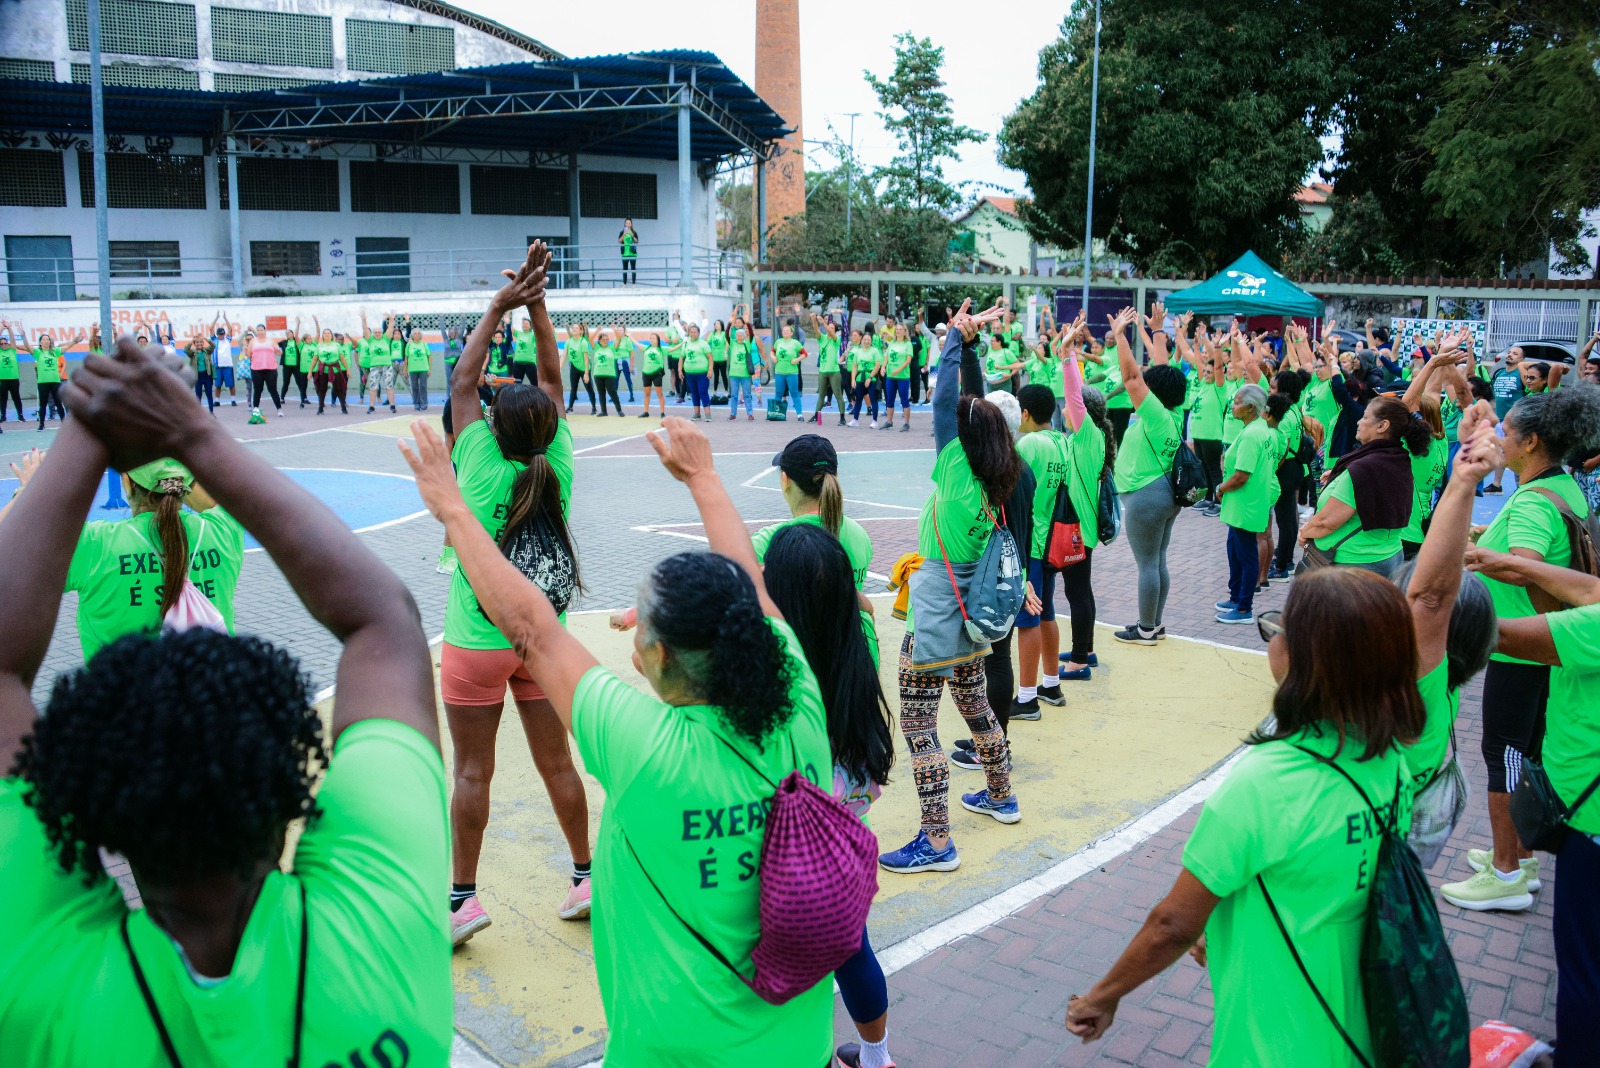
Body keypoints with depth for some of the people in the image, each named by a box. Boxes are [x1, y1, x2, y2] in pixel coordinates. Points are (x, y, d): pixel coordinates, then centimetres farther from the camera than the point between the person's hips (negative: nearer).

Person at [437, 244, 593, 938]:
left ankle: (463, 898, 11)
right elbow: (554, 379, 1)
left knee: (473, 772, 4)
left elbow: (463, 383, -7)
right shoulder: (557, 466, -7)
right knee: (557, 764, 12)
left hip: (476, 643, -4)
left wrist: (500, 306, -6)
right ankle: (589, 877, 21)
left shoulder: (484, 467, -15)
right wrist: (537, 307, -1)